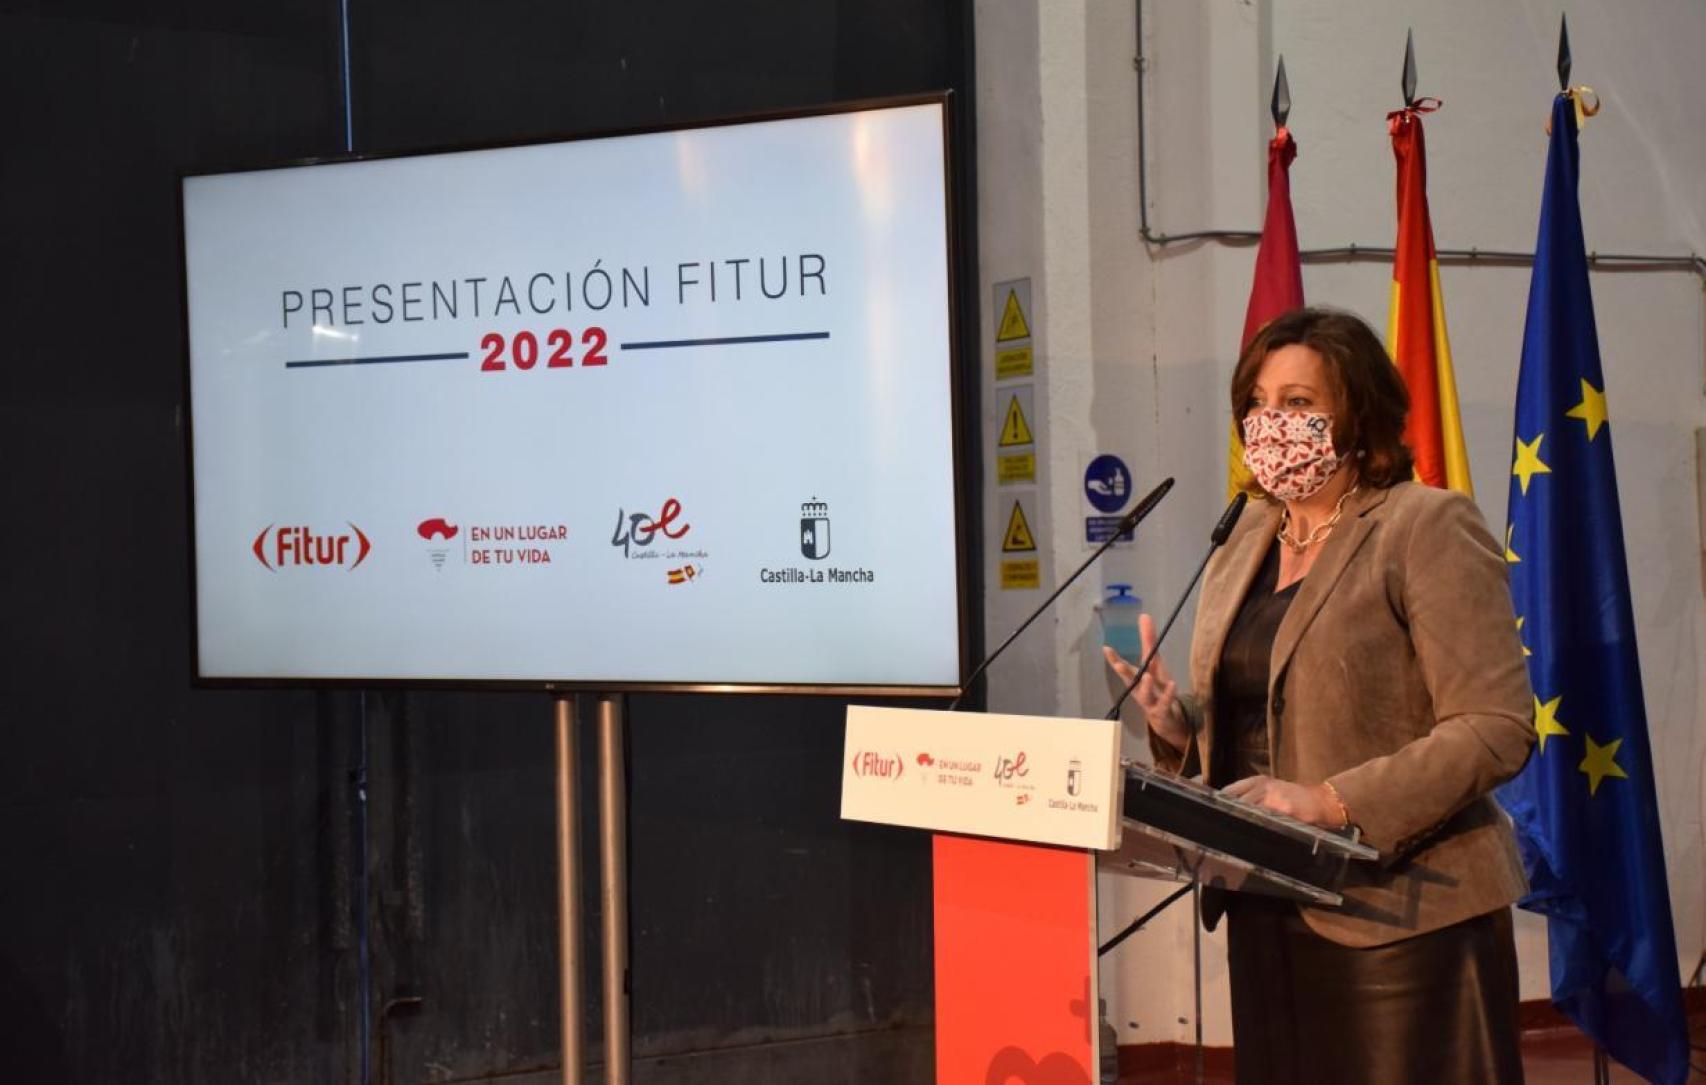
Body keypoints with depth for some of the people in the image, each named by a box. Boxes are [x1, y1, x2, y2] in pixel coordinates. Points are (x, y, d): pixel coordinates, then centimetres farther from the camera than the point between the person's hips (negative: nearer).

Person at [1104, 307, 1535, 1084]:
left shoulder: (1428, 527, -7)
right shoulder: (1244, 544, 15)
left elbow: (1496, 726, -15)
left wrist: (1333, 802, -22)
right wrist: (1177, 724, 0)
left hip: (1400, 911, -6)